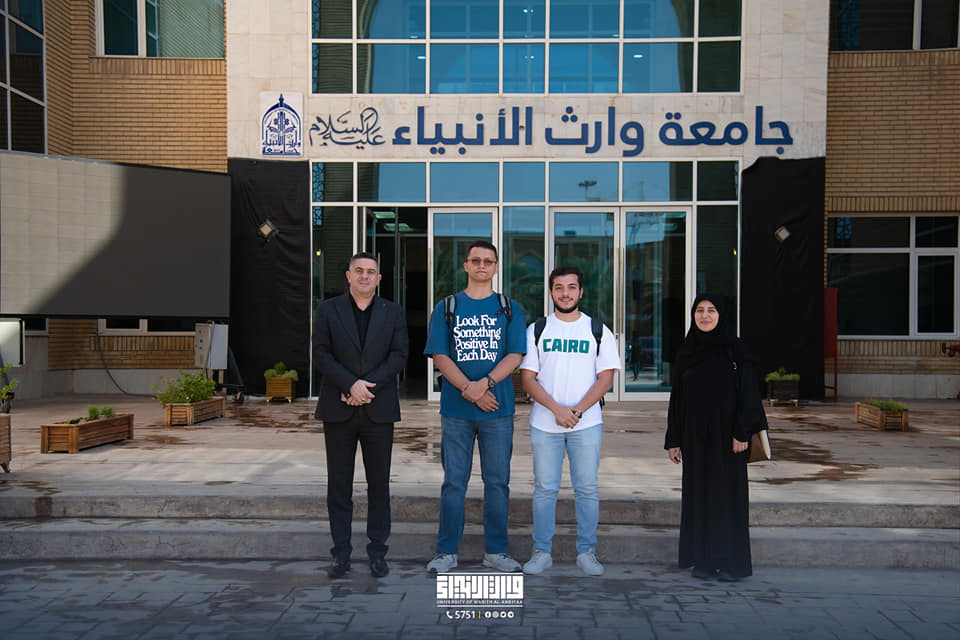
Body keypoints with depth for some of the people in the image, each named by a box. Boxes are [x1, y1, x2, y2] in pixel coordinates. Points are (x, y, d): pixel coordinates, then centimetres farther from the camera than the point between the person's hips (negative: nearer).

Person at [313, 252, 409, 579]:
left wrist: (368, 386, -12)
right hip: (338, 409, 0)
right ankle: (341, 553, 16)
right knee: (339, 483, 6)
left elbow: (399, 354, 0)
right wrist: (350, 385, -14)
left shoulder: (393, 312, 9)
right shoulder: (328, 309, 7)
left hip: (378, 410, 0)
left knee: (379, 482, 6)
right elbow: (320, 353, -1)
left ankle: (377, 552, 17)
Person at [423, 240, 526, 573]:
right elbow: (440, 355, -1)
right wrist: (470, 391, -13)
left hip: (498, 408, 1)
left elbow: (515, 355, -1)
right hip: (456, 409, 0)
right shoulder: (446, 308, 7)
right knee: (454, 482, 5)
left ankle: (495, 551, 19)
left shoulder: (510, 309, 9)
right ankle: (447, 551, 16)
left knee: (497, 481, 7)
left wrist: (484, 384, -16)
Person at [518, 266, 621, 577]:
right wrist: (557, 409, -12)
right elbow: (528, 378, 1)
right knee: (544, 489, 4)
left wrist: (577, 410, -12)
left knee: (587, 489, 4)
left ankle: (586, 552, 17)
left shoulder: (598, 330, 6)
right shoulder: (536, 330, 6)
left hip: (586, 424, 0)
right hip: (544, 423, 0)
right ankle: (542, 552, 15)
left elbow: (605, 378, 1)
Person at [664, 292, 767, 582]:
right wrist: (673, 439, 5)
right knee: (698, 494, 6)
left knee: (728, 493, 1)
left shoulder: (734, 348, -3)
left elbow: (747, 391, -7)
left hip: (726, 433, -3)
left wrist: (742, 432, -15)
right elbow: (677, 397, 8)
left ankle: (731, 562, 11)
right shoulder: (686, 351, 8)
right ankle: (703, 560, 16)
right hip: (695, 435, 4)